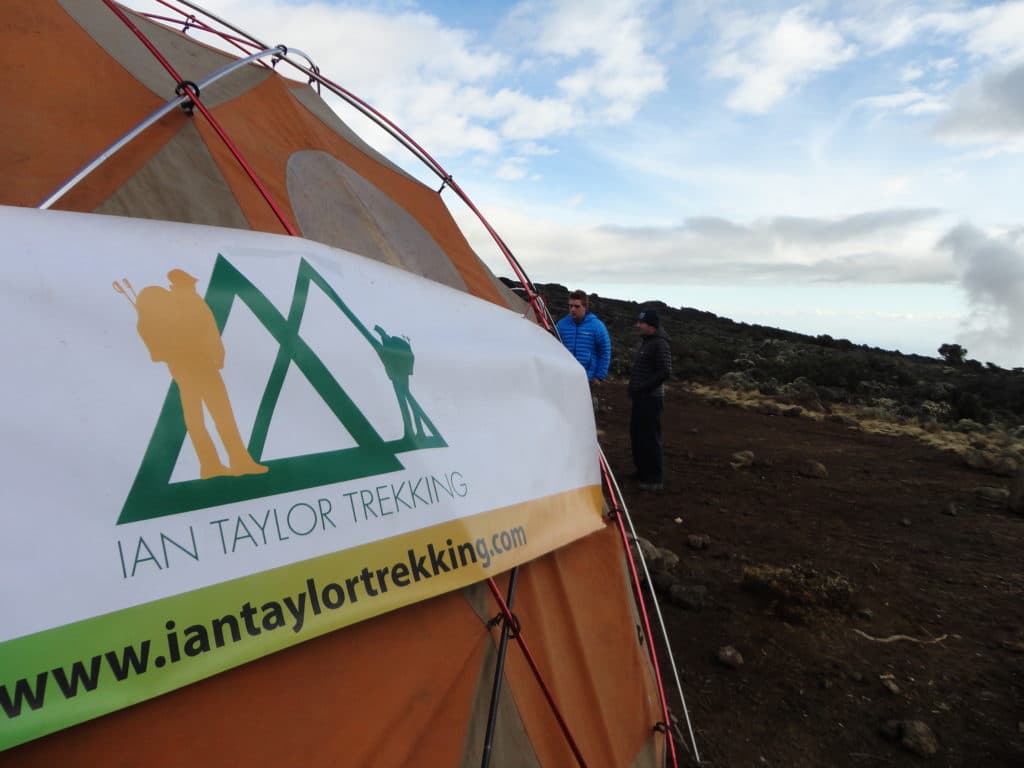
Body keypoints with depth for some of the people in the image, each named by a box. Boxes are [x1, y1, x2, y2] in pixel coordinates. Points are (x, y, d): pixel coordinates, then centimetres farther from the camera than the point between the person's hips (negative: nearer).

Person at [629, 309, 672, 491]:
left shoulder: (660, 344, -15)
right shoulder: (646, 342, 16)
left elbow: (665, 372, -21)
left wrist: (643, 387, -18)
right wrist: (634, 387, 15)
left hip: (650, 398, -10)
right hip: (640, 397, 10)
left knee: (649, 437, -8)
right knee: (637, 433, 16)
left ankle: (654, 478, -1)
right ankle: (642, 471, 28)